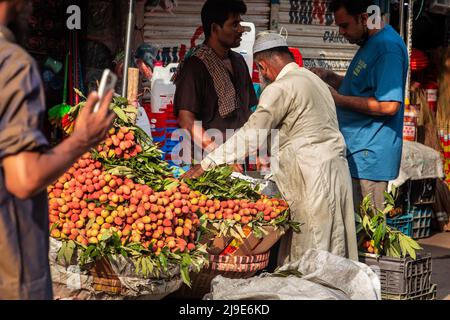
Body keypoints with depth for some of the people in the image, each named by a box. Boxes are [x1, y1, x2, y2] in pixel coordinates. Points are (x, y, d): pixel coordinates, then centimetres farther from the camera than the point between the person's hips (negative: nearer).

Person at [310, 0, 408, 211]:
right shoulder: (370, 43, 16)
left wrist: (339, 99, -17)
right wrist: (329, 77, 11)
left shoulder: (387, 47, -17)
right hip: (357, 152, 10)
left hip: (369, 156, -10)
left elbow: (389, 105, -24)